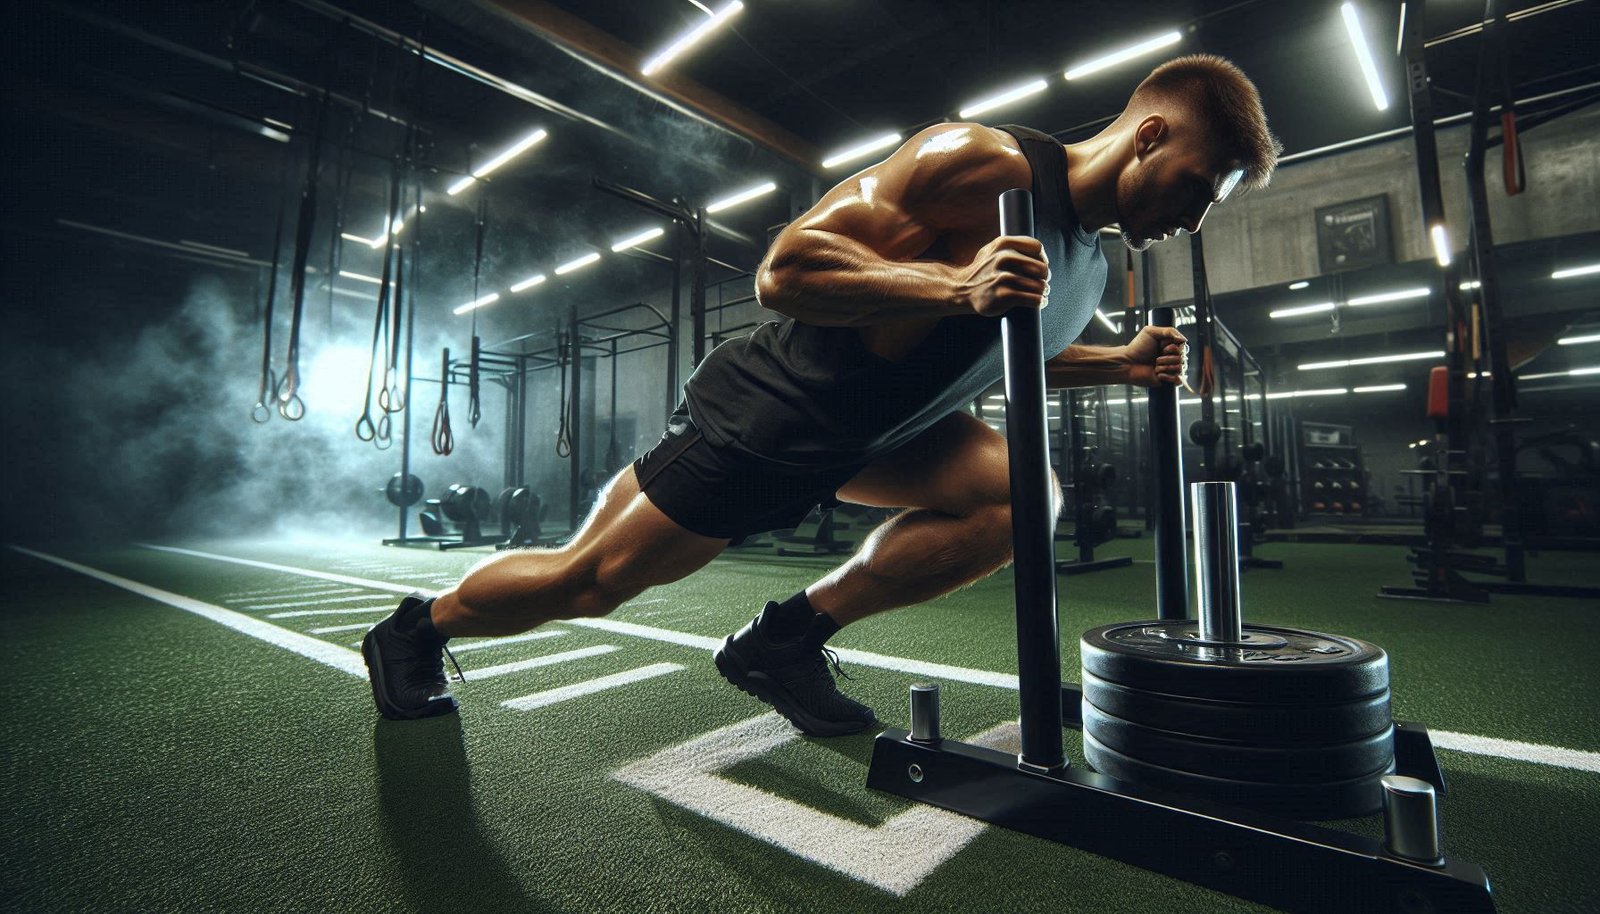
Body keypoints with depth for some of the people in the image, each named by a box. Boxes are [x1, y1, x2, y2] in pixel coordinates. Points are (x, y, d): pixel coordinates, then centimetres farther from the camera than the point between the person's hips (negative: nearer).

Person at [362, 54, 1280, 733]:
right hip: (764, 415, -8)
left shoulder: (1093, 267, 7)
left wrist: (1118, 362, 11)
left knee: (1022, 496, -6)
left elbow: (1006, 352, 24)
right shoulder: (984, 162, -22)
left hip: (863, 431, 9)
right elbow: (785, 268, -27)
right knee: (586, 581, 1)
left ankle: (788, 638, 2)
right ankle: (419, 624, 34)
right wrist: (955, 285, -38)